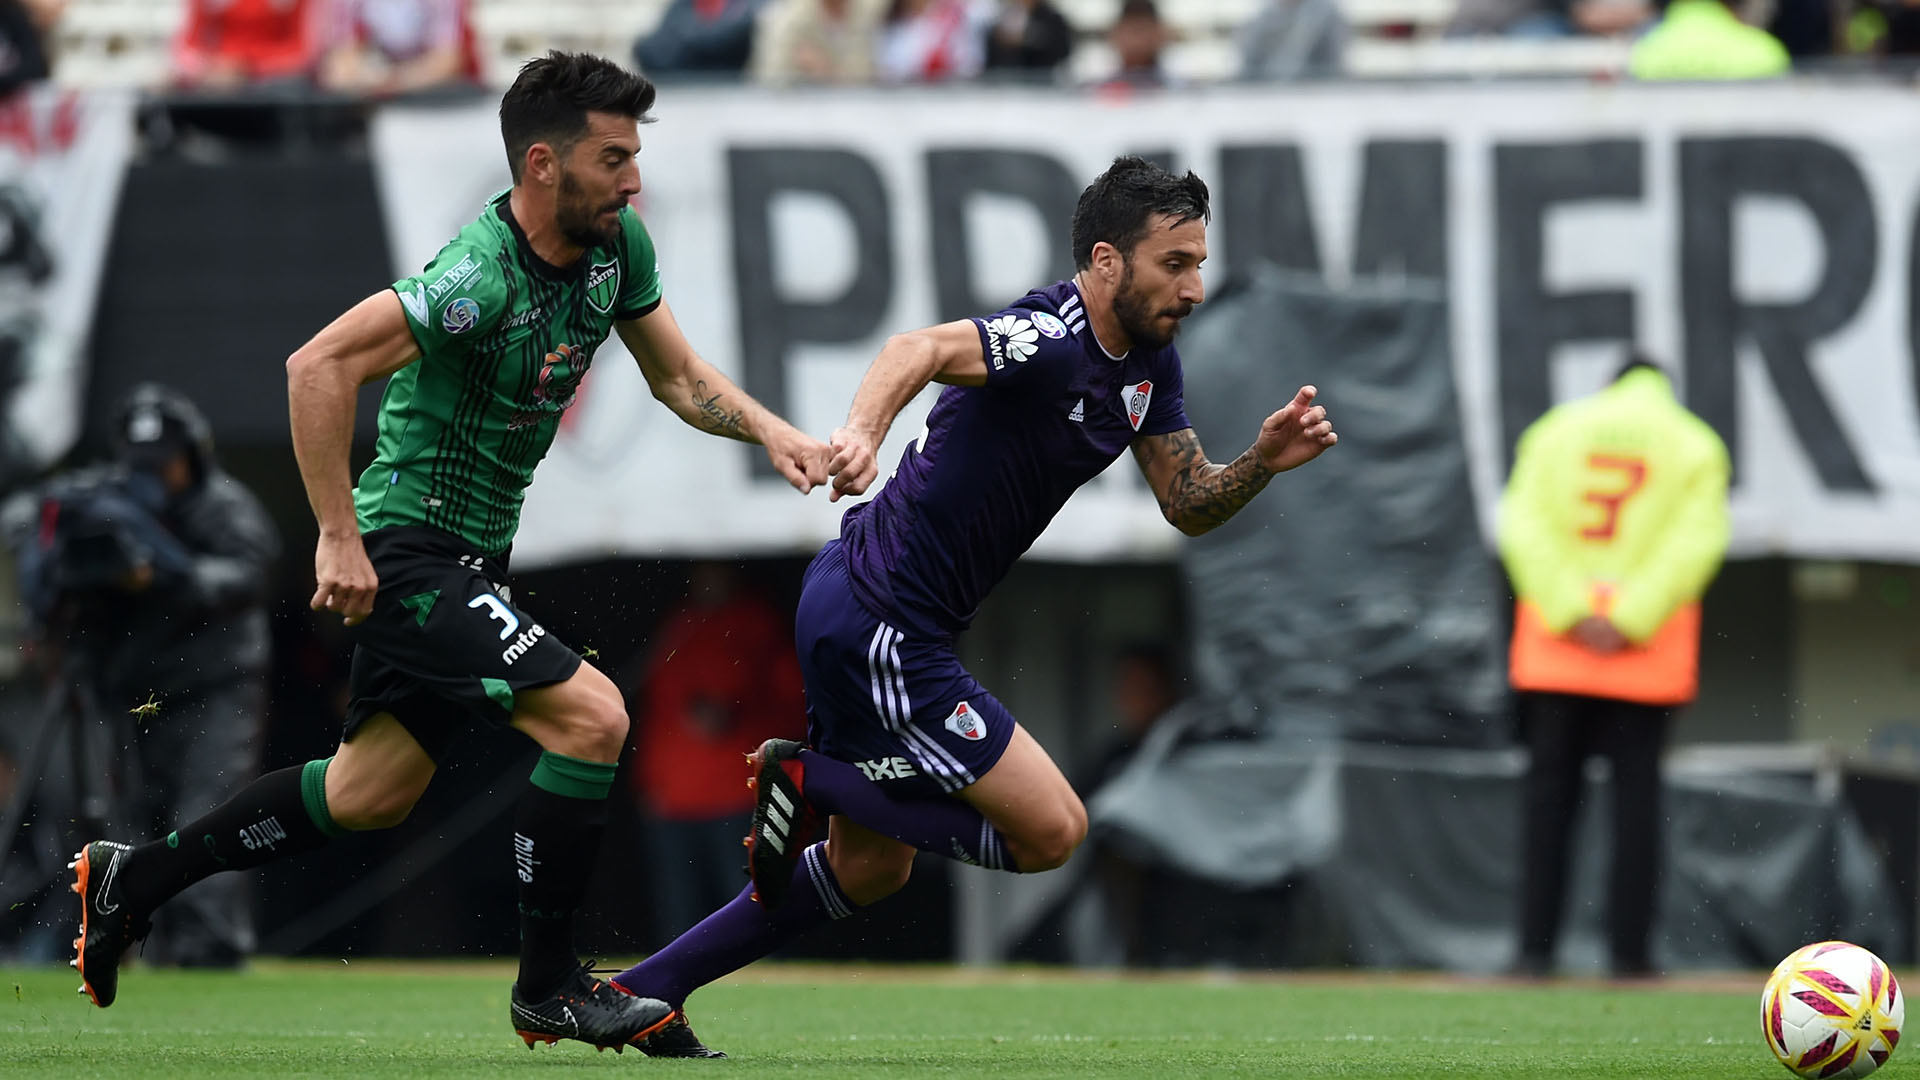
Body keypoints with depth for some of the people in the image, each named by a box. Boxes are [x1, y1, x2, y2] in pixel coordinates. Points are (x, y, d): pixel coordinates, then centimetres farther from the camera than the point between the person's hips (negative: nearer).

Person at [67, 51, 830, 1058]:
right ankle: (547, 987, -6)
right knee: (591, 717, -19)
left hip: (471, 557, 10)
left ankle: (135, 876, 31)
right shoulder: (481, 278, -27)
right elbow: (319, 367, -31)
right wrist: (339, 539, -29)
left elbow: (678, 376, 13)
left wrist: (767, 429, -5)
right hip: (408, 548, -10)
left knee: (374, 794, 18)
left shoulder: (616, 244, 0)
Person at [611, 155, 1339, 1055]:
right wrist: (863, 429, -62)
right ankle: (806, 781, 0)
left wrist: (1265, 460, -6)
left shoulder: (1147, 361, 7)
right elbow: (921, 350, -42)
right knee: (1051, 829, -8)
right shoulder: (1050, 340, -23)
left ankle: (641, 990, 25)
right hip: (877, 626, -10)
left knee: (871, 867, 21)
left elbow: (1189, 506, 13)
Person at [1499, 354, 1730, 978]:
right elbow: (1697, 540, -8)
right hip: (1651, 648, -1)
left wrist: (1572, 614, -10)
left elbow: (1523, 527, -3)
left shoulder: (1554, 430, 9)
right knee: (1636, 788, 2)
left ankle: (1535, 947, -1)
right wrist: (1632, 619, -13)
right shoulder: (1696, 445, 4)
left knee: (1549, 788, 4)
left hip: (1553, 642, 1)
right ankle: (1628, 949, -1)